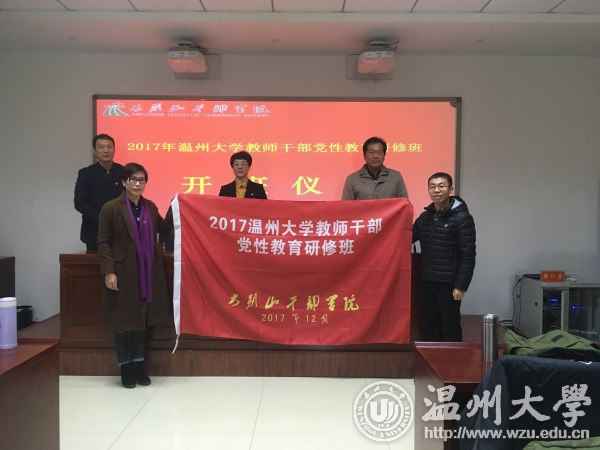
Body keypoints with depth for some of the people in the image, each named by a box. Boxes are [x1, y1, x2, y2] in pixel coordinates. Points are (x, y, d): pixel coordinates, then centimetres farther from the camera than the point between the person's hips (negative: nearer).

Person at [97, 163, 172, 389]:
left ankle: (138, 365, 25)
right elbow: (103, 242, -8)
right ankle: (125, 368, 19)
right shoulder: (111, 208, -7)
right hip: (123, 274, -4)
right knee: (123, 322, 6)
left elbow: (164, 230, 15)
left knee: (141, 321, 13)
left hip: (147, 274, 5)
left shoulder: (150, 207, 7)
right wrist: (108, 272, -15)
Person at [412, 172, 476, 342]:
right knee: (428, 328, 12)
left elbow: (468, 255, -12)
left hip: (448, 283, -5)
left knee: (450, 328, 4)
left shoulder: (462, 218, -8)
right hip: (425, 282, 6)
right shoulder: (424, 217, 9)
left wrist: (461, 285, -15)